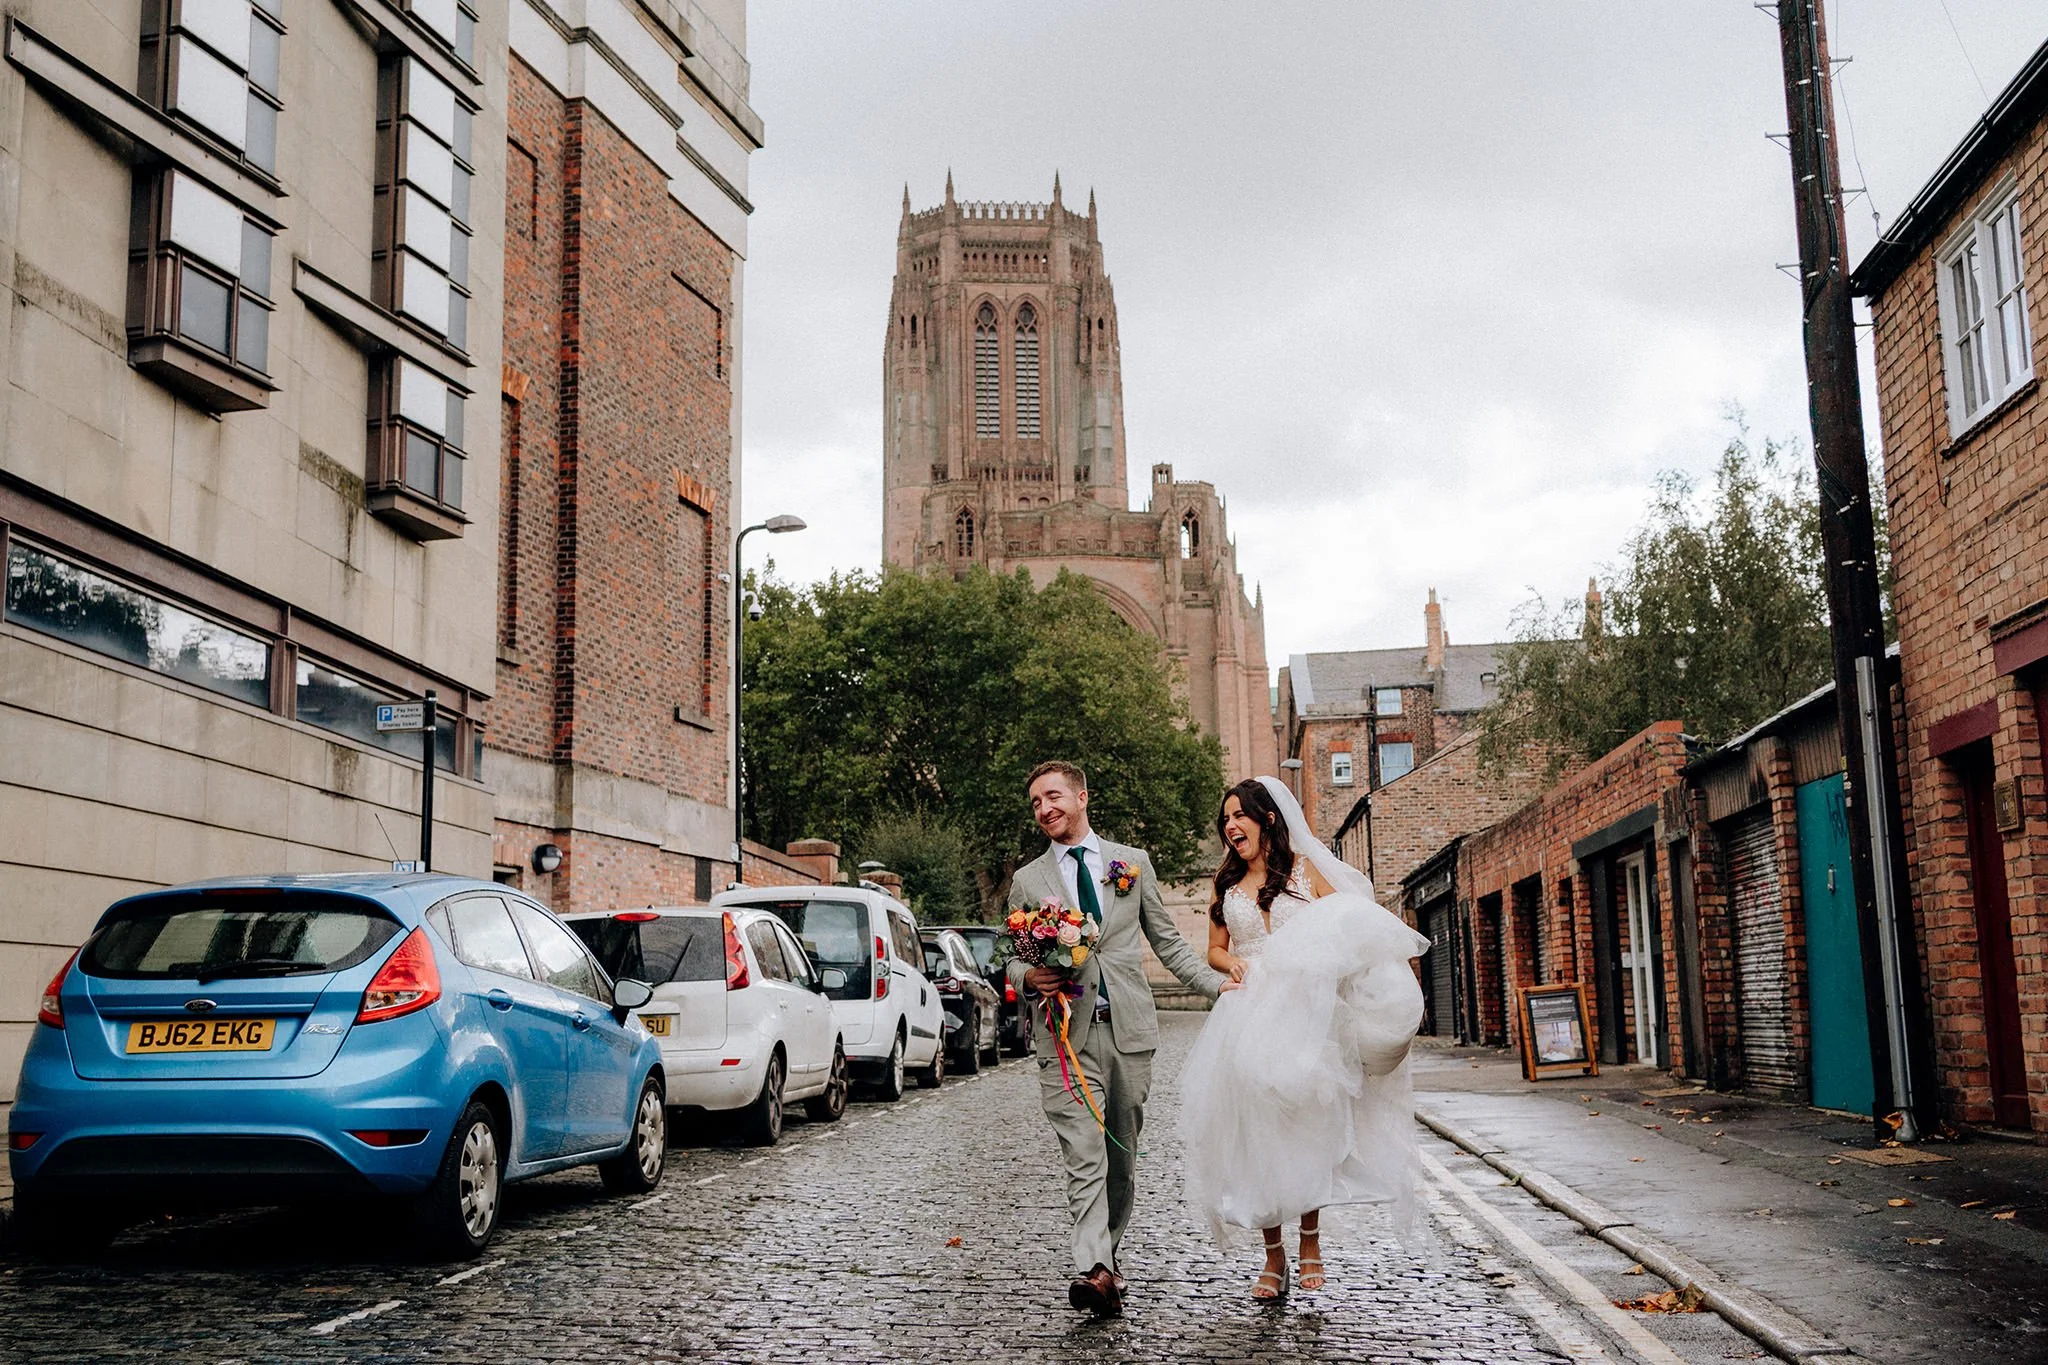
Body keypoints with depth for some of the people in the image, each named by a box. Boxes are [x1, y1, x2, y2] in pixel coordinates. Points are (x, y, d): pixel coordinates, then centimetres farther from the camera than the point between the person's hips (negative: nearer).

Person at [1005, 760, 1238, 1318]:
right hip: (1066, 1033, -1)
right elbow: (1014, 960, 15)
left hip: (1128, 1027, 2)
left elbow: (1166, 939, 16)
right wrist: (1029, 977, -8)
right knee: (1084, 1158, -13)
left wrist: (1215, 982, 6)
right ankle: (1094, 1270, -22)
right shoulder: (1027, 880, 13)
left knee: (1122, 1155, 8)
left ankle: (1108, 1252, 25)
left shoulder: (1133, 862, 13)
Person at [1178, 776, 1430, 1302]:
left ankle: (1311, 1243, 9)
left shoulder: (1305, 869, 7)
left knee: (1308, 1125, -4)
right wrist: (1231, 962, -5)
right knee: (1255, 1132, -3)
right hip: (1248, 1018, 2)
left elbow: (1348, 927, 2)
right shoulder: (1226, 884, 14)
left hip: (1305, 1013, -2)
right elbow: (1214, 949, 17)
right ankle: (1273, 1257, 4)